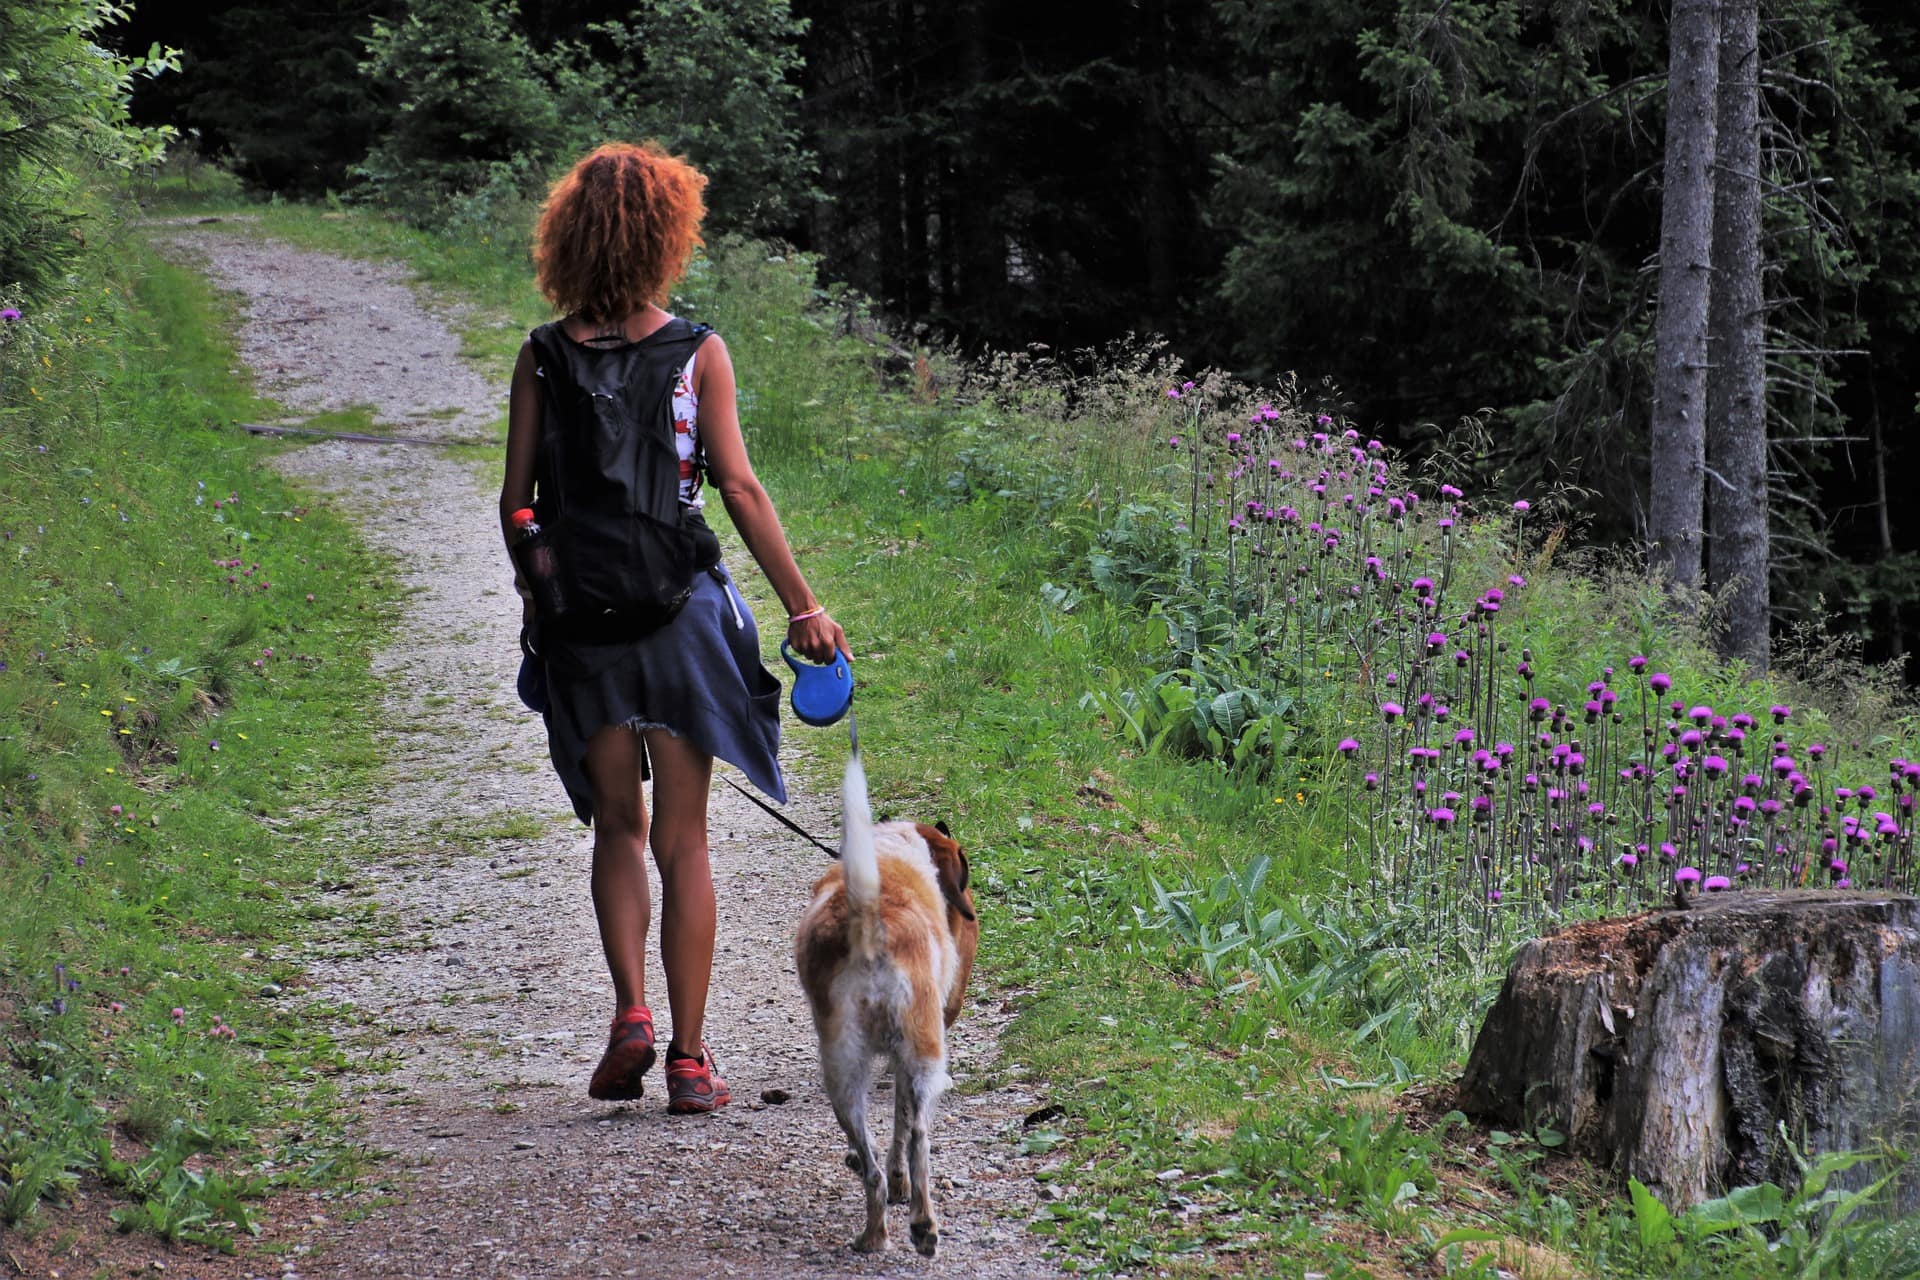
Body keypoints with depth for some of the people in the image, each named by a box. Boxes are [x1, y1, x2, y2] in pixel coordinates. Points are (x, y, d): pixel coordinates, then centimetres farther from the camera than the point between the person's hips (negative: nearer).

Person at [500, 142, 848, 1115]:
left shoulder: (544, 356, 0)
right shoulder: (696, 352, -5)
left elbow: (516, 498, 2)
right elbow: (738, 487, -7)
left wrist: (532, 596, 17)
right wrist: (803, 605, -2)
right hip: (679, 605, -2)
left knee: (617, 824, 17)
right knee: (681, 839, 5)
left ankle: (631, 1010, -2)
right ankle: (688, 1057, 4)